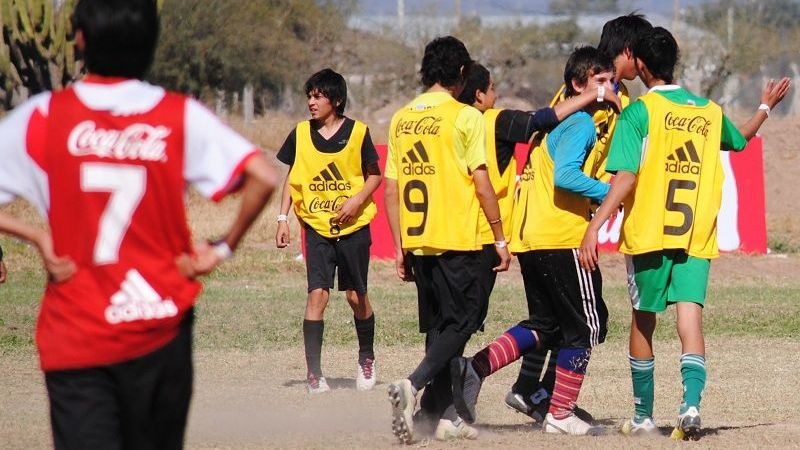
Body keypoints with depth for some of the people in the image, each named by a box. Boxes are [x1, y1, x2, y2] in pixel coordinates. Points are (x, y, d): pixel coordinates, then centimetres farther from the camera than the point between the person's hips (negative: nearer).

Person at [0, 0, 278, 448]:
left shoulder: (43, 117, -5)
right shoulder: (182, 117, -4)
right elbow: (263, 178, -13)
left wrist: (37, 237, 0)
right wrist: (224, 247, 0)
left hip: (74, 338, -2)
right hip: (161, 328, 2)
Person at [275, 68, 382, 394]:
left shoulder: (357, 133, -3)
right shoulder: (301, 134, 3)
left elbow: (375, 175, 5)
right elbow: (291, 178, 11)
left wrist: (357, 200, -13)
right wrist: (282, 218, 3)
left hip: (353, 226, -1)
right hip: (317, 226, 1)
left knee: (356, 296, 5)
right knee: (317, 294, -11)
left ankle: (366, 357, 30)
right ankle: (314, 372, -9)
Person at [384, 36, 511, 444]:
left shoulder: (401, 119, 10)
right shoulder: (465, 117, -6)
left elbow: (392, 190, 11)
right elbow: (481, 184, -9)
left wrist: (401, 249, 17)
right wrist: (500, 239, -1)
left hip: (417, 241, 6)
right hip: (456, 240, -6)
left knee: (438, 327, 13)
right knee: (461, 322, -2)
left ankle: (447, 417, 12)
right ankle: (411, 386, -22)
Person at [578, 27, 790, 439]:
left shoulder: (639, 112, -6)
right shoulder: (709, 112, 9)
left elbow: (626, 177, -15)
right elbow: (740, 139, 32)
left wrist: (595, 226, -16)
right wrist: (766, 108, 49)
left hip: (648, 234, -3)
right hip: (697, 235, 3)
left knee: (643, 321, 12)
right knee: (690, 319, -6)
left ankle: (643, 416, 22)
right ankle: (691, 402, -28)